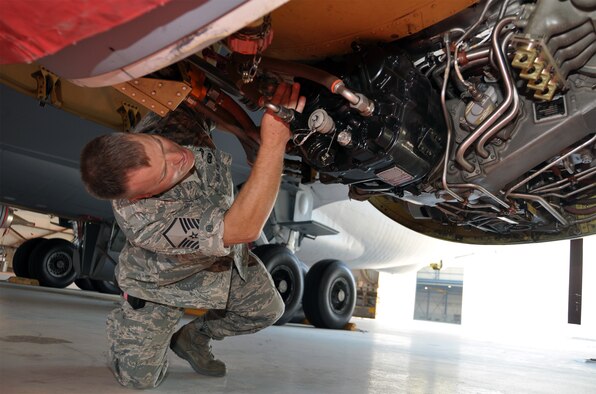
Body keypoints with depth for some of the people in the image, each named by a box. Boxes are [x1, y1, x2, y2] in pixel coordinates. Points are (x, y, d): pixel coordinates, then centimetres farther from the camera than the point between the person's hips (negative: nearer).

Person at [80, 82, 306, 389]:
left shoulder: (172, 121, -33)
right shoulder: (140, 219, -46)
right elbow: (243, 229, -51)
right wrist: (274, 140, -58)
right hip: (162, 279, -5)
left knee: (266, 309, 4)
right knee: (139, 378, -3)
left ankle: (193, 336, 28)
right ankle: (124, 324, 29)